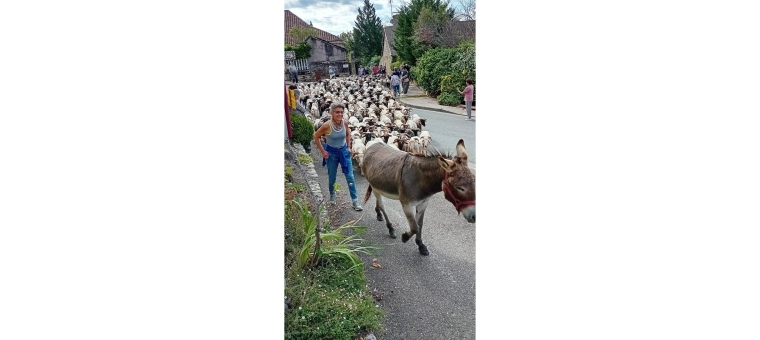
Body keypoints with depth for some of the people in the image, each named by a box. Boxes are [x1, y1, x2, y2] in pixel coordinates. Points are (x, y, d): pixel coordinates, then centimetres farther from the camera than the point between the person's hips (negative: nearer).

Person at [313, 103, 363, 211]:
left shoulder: (345, 123, -13)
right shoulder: (327, 125, -23)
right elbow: (316, 136, -8)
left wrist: (349, 147, 2)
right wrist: (322, 151, -9)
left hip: (344, 151, 2)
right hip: (331, 153, -2)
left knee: (350, 177, -1)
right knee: (332, 177, 13)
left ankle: (355, 201, 7)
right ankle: (332, 195, 43)